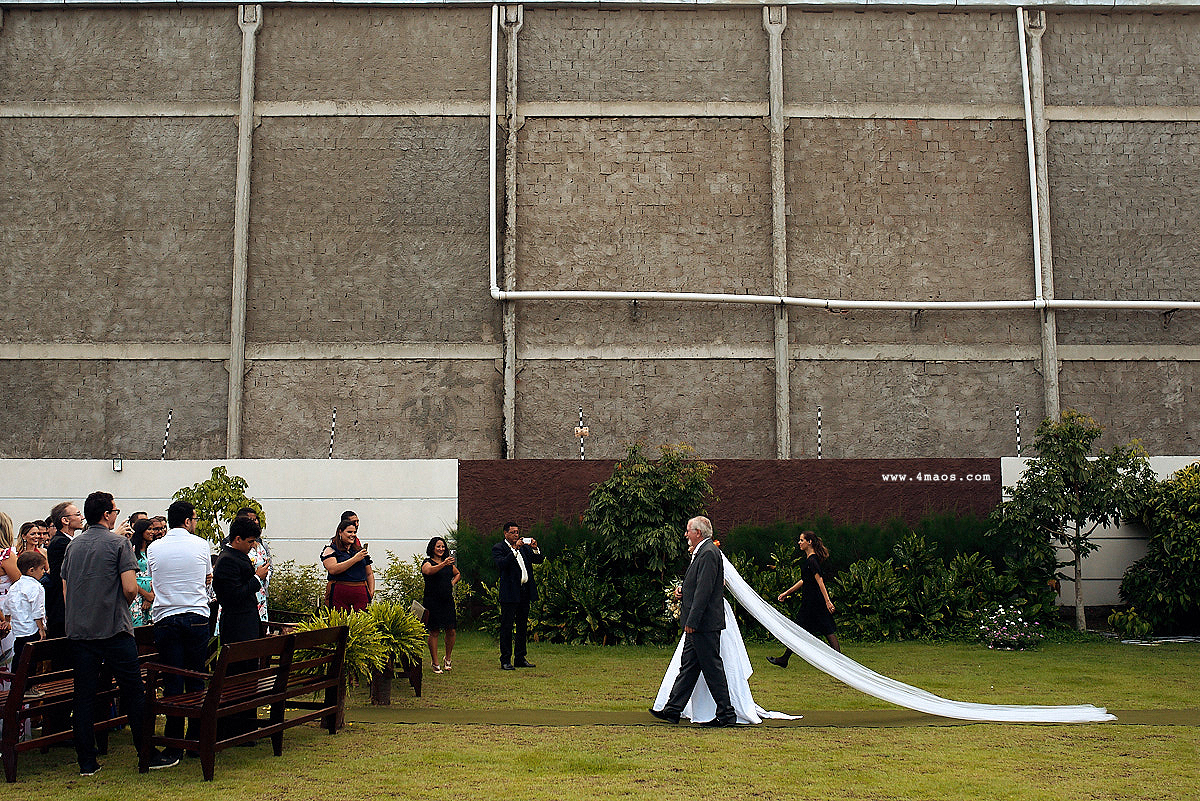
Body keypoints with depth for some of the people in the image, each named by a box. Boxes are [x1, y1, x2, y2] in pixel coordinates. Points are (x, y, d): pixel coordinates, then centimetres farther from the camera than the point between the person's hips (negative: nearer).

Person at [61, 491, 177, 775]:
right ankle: (148, 755, 5)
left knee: (84, 696, 7)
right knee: (133, 693, 2)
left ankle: (86, 762, 9)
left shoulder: (73, 545, 11)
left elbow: (65, 590, 16)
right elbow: (130, 588, -13)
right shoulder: (119, 542, -7)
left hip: (79, 631, 5)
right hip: (114, 630, -5)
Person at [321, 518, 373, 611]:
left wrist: (371, 592, 7)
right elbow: (333, 570, -13)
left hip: (361, 594, 3)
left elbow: (369, 574, 22)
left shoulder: (360, 550, 19)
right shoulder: (330, 549, 5)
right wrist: (355, 559, -13)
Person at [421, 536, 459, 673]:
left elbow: (457, 574, 32)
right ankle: (435, 664, 6)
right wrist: (443, 564, -42)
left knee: (451, 631, 2)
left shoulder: (449, 563, 14)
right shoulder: (428, 563, -4)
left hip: (448, 600, 5)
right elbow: (429, 571, -28)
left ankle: (447, 659, 23)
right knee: (434, 632, -2)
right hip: (433, 601, -5)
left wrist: (452, 583, 12)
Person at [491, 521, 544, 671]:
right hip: (510, 593, -6)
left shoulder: (524, 547, 15)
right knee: (507, 626, -2)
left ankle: (520, 658, 19)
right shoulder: (498, 548, -3)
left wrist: (535, 549, -8)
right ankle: (505, 661, 2)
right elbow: (501, 564, -19)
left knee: (523, 626, 11)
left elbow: (539, 560, 11)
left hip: (525, 591, 6)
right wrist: (515, 550, -25)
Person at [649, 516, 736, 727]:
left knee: (712, 669, -4)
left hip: (705, 624, -11)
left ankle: (726, 714, 4)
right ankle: (672, 710, 18)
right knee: (688, 665, 13)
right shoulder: (702, 552, 16)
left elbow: (704, 590, -22)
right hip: (697, 625, 11)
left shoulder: (708, 553, -16)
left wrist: (692, 622, -22)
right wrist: (689, 620, 19)